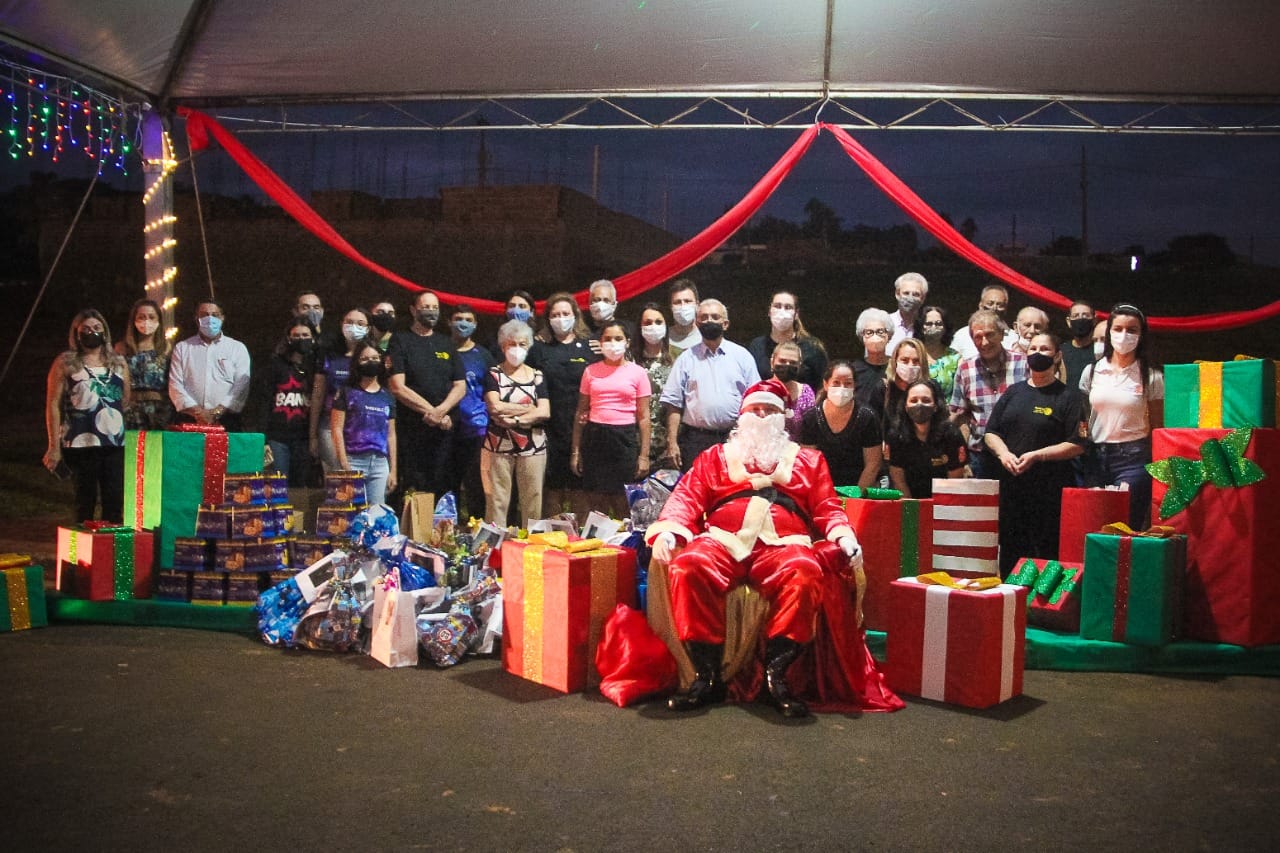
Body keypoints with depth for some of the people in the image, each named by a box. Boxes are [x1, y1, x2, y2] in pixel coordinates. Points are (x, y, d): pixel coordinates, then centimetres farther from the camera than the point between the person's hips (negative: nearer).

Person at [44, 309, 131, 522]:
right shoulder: (65, 363, 3)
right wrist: (54, 447, -5)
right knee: (85, 501, 3)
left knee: (115, 503, 2)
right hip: (80, 445, -3)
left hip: (116, 444, 3)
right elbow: (53, 405, 0)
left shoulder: (119, 363, 13)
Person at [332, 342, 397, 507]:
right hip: (354, 461, -3)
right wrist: (344, 465, -9)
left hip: (380, 462, 3)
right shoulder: (347, 392, 4)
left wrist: (393, 470, 11)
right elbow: (337, 429, -1)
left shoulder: (387, 397, 14)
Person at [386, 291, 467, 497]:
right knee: (412, 493, -4)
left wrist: (440, 411, -9)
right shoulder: (400, 341, 3)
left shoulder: (446, 344, 16)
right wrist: (430, 411, -10)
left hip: (444, 429, 4)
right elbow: (397, 387, -8)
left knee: (442, 490, 3)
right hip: (410, 431, -4)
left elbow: (460, 387, 9)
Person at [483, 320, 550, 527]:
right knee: (497, 500, -3)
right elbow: (495, 406, -10)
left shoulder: (537, 376, 10)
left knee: (533, 502, 2)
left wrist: (514, 419, -12)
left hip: (532, 447, 2)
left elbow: (544, 412, -2)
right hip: (499, 446, -2)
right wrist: (530, 408, -5)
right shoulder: (493, 374, 6)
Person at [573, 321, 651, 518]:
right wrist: (576, 451, 6)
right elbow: (581, 413, 11)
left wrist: (644, 455, -4)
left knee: (623, 505, 0)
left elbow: (643, 417, 2)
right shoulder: (590, 371, 8)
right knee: (596, 503, 5)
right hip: (595, 437, 2)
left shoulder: (637, 372, 3)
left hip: (625, 437, -2)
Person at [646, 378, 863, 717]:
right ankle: (707, 676, -25)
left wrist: (843, 536, -3)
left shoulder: (808, 459, 28)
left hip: (782, 543, 0)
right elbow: (687, 496, 16)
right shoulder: (716, 456, 28)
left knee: (805, 573, -36)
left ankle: (776, 674, -27)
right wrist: (668, 530, -4)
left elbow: (827, 507, 19)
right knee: (686, 567, -33)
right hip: (723, 540, 1)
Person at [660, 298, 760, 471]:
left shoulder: (742, 356, 8)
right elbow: (673, 404, 4)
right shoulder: (687, 358, 8)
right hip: (695, 441, 0)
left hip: (734, 439, 0)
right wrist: (672, 442, -4)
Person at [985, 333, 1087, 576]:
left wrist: (1036, 456, -15)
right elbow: (991, 432, 14)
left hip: (1050, 492, -5)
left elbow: (1077, 445, -7)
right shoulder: (1013, 392, 15)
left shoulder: (1068, 396, 0)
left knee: (1047, 556, -4)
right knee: (1009, 552, 11)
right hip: (1010, 486, 5)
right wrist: (1003, 453, -6)